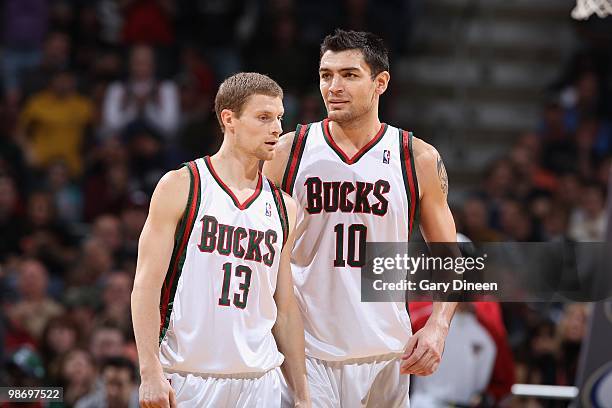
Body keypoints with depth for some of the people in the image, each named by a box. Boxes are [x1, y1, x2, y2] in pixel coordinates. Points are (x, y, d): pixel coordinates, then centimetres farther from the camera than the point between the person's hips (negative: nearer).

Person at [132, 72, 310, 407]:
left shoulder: (282, 207, 12)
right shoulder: (180, 186, -2)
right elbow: (146, 284, -7)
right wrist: (150, 373, -15)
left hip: (260, 380, 4)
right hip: (186, 377, -4)